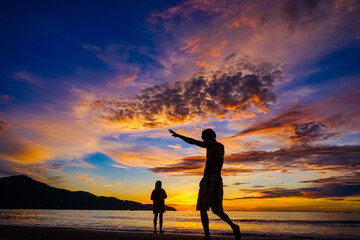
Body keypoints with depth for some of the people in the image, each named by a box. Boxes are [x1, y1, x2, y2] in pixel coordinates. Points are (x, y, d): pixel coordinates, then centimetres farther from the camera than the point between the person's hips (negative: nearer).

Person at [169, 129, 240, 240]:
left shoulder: (211, 144, -4)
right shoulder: (221, 147, 19)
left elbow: (192, 141, -6)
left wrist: (178, 135, 6)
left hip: (208, 179, -7)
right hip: (218, 180, 7)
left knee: (203, 209, -3)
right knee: (217, 210, 11)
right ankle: (233, 226, -9)